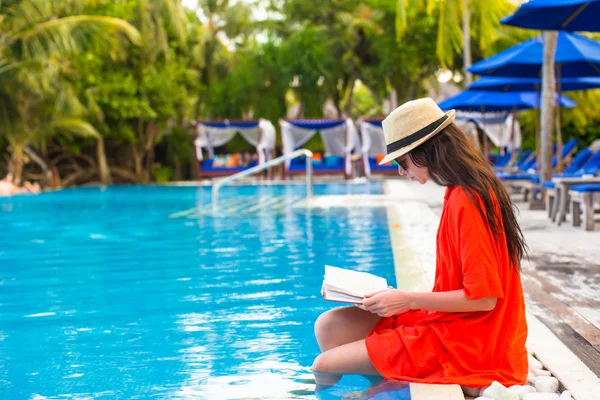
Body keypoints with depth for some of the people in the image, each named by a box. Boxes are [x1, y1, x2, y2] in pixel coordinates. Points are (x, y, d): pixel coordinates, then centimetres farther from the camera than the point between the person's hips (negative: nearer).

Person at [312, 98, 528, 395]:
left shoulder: (466, 201, -21)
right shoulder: (461, 192, 8)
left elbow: (483, 298, -21)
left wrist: (408, 300, -16)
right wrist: (405, 297, 9)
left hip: (462, 341, -10)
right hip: (449, 320, 10)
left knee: (325, 366, -11)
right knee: (329, 326, 5)